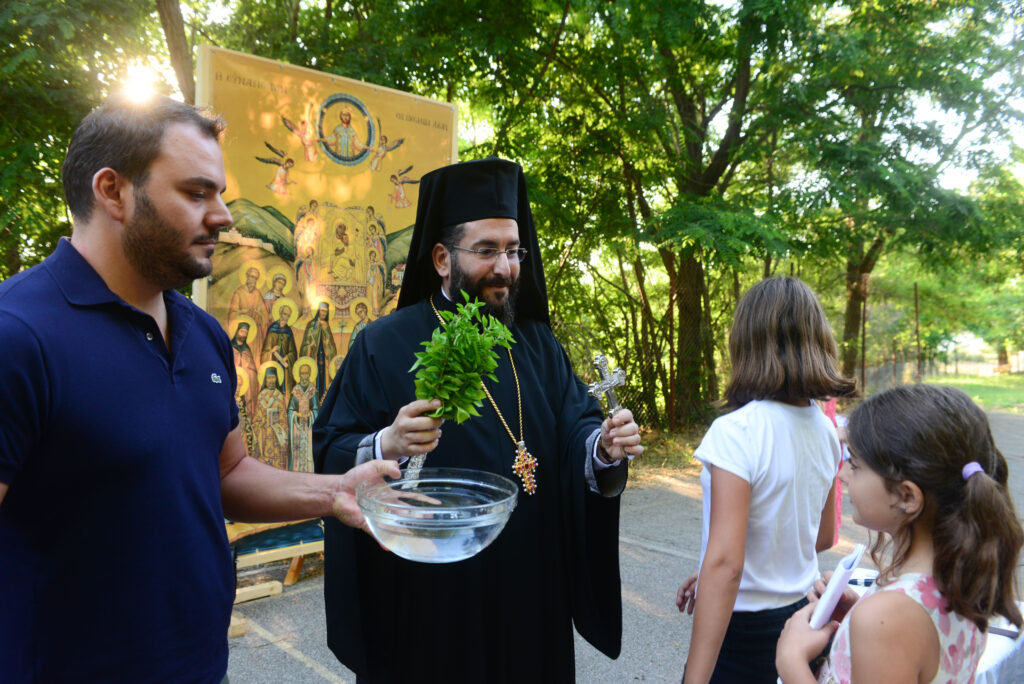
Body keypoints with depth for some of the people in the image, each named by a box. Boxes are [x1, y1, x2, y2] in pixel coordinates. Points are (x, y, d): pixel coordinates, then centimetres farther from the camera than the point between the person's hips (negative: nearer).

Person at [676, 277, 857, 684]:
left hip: (743, 633, -7)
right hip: (802, 614, 7)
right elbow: (821, 537, 12)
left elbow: (725, 563, -28)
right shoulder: (825, 431, -1)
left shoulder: (735, 432, -24)